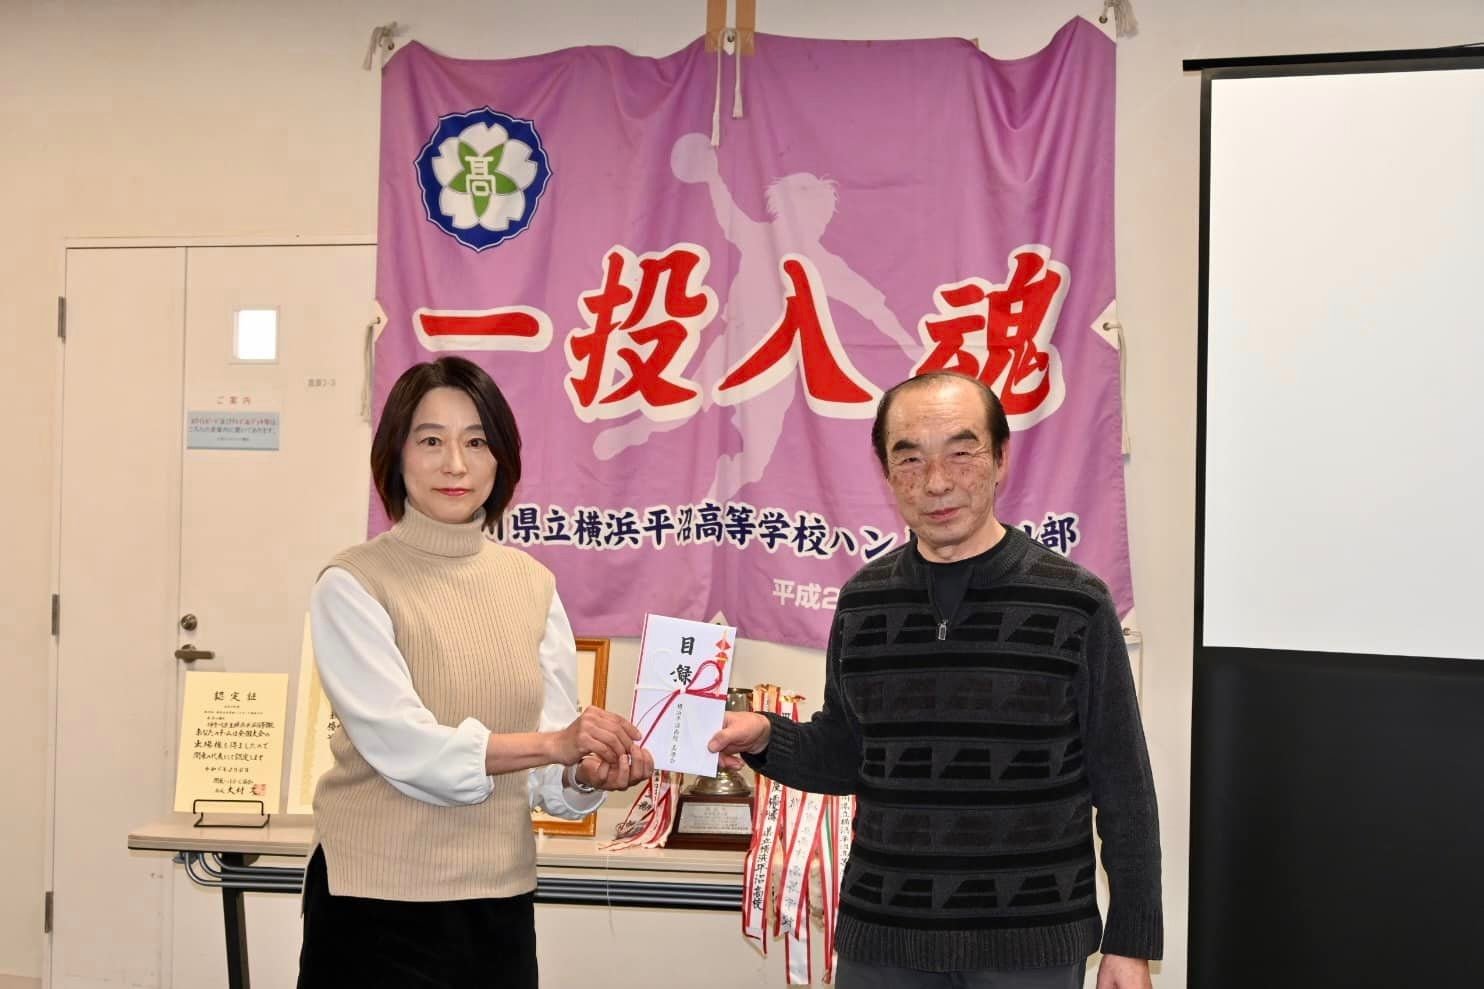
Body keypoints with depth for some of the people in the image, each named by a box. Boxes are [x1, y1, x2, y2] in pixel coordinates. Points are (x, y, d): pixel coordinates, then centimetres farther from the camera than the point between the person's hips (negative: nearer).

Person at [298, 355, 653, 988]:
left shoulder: (533, 584, 4)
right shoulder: (353, 585, -8)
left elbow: (548, 773, 2)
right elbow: (402, 744, -19)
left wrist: (587, 776, -20)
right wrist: (554, 744, -29)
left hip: (501, 900, 4)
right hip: (377, 904, -4)